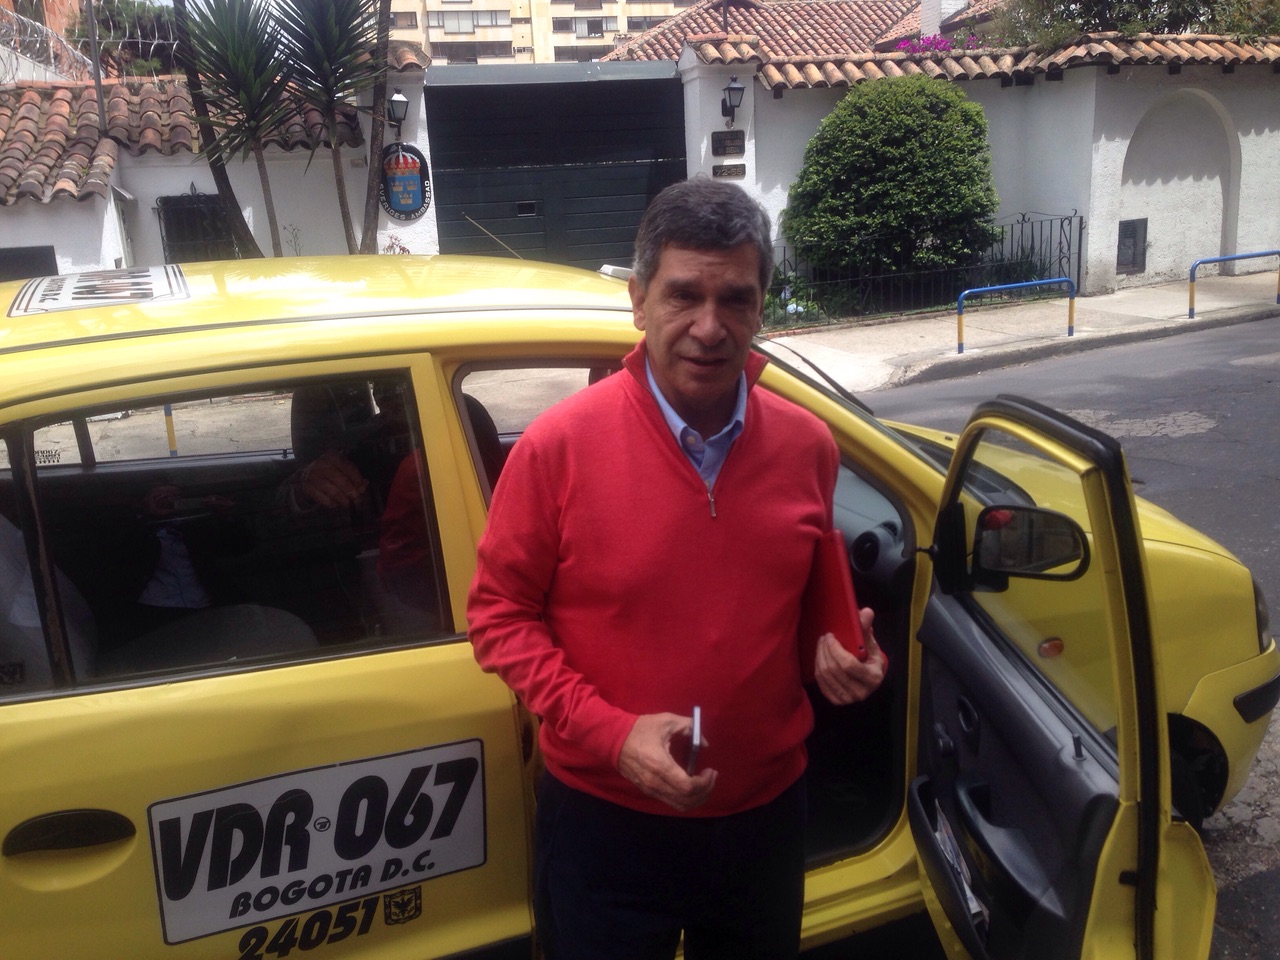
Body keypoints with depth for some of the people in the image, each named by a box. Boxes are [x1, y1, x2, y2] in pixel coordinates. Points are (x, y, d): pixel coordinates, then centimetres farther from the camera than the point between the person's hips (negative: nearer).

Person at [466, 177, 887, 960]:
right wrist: (609, 731, -19)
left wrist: (832, 649, -9)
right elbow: (500, 613, -9)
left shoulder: (809, 447, -5)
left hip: (768, 811, 4)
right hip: (605, 821, -3)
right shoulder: (559, 446, -17)